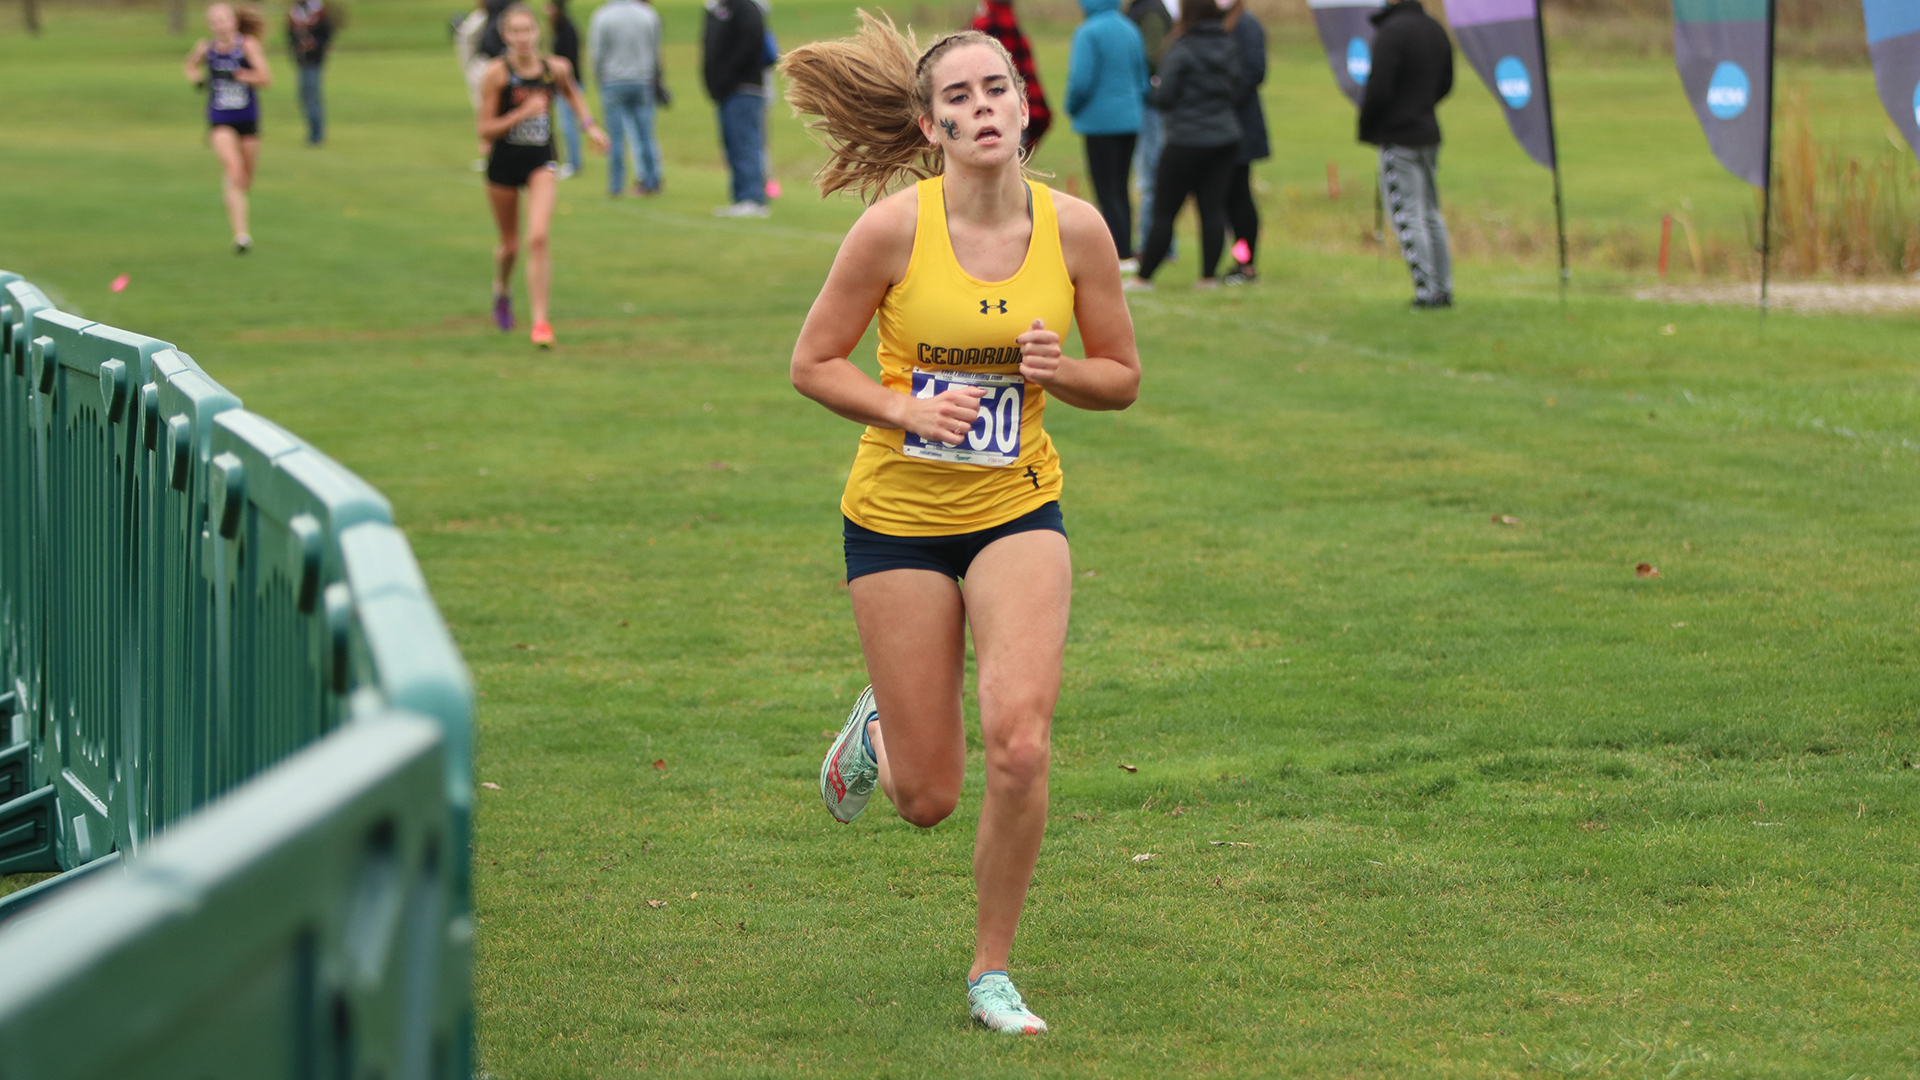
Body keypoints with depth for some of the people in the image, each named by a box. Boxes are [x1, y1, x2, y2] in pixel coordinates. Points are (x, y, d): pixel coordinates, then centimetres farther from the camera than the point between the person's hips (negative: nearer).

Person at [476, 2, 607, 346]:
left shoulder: (556, 68, -6)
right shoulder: (496, 73, -15)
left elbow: (572, 92, 20)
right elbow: (485, 130, -14)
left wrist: (589, 125, 9)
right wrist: (522, 113, -25)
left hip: (540, 163, 1)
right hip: (504, 163, -1)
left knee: (537, 238, -18)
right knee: (510, 246, 13)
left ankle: (540, 321, -13)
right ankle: (501, 291, 48)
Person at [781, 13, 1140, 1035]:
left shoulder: (1075, 228, -6)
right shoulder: (893, 229, -13)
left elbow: (1122, 377, 5)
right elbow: (812, 363, -4)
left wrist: (1058, 372, -16)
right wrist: (907, 410, -20)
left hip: (1018, 509, 1)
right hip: (898, 516, -1)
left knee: (1019, 743, -19)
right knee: (928, 798, 2)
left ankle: (991, 971, 2)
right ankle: (878, 728, 42)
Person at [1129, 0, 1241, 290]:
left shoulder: (1181, 52, -13)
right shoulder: (1229, 48, 6)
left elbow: (1163, 97, -12)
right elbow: (1238, 89, 11)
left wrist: (1153, 90, 9)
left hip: (1187, 142, -6)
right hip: (1225, 138, 6)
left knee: (1164, 211, 1)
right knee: (1213, 208, 6)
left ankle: (1144, 276, 5)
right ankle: (1208, 276, 4)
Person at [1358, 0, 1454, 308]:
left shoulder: (1392, 31, -18)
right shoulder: (1436, 30, 8)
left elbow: (1378, 89, -19)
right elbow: (1445, 85, 17)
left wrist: (1366, 129, -4)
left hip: (1398, 138, -8)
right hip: (1429, 134, 8)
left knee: (1407, 218, -4)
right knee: (1431, 215, 14)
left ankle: (1425, 292, -6)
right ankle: (1443, 290, 17)